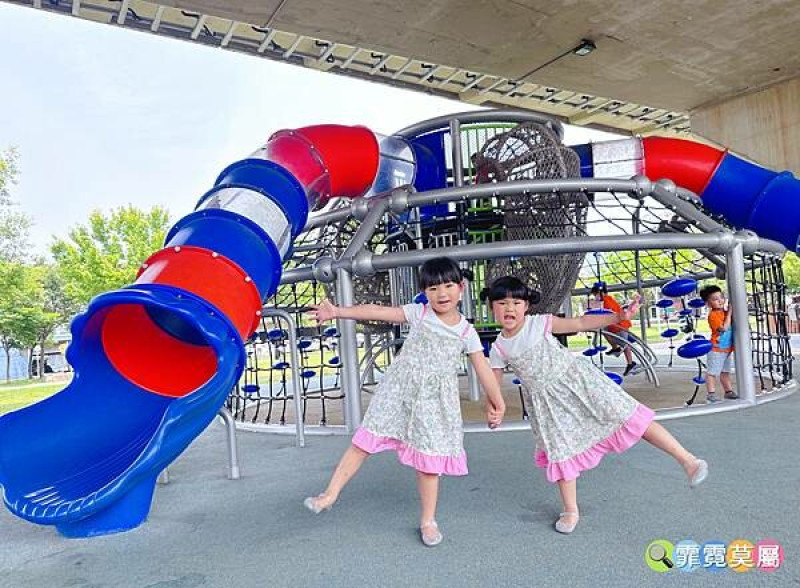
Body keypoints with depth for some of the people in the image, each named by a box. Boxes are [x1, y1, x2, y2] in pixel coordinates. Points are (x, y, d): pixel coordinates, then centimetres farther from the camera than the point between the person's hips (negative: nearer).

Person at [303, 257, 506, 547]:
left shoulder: (466, 332, 2)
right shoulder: (418, 313, 1)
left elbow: (483, 369, 6)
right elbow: (378, 312, -6)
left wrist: (498, 403, 7)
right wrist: (337, 311, -12)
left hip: (434, 401, 0)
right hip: (399, 392, 0)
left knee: (428, 460, 6)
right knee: (364, 441, 0)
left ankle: (428, 520, 25)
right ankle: (330, 494, 15)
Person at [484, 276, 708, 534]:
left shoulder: (540, 323, -11)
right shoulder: (498, 349, -5)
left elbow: (581, 323, -11)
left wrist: (618, 317, -20)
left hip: (575, 379, -2)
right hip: (547, 402, 3)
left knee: (626, 416, -7)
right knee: (560, 450, 8)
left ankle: (686, 459, 1)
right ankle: (571, 510, 24)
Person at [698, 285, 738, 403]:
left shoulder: (725, 312, 8)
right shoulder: (713, 315, -17)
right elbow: (724, 327, -26)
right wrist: (729, 313, -21)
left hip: (727, 348, 9)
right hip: (716, 349, -9)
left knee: (725, 371, 19)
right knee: (712, 372, -5)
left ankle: (729, 391, 29)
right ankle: (711, 394, -3)